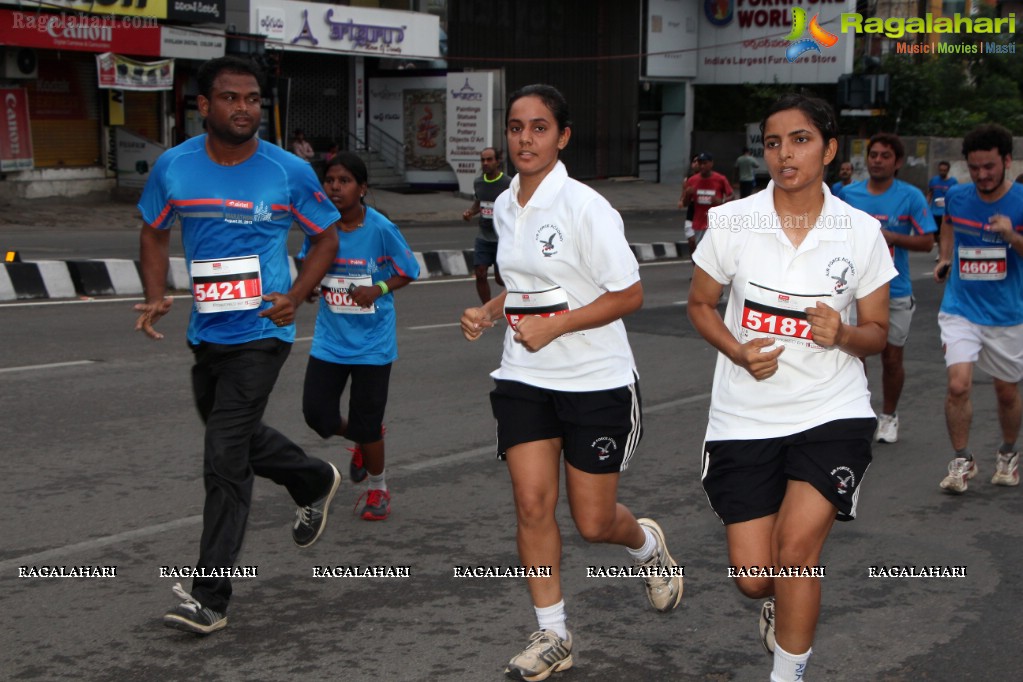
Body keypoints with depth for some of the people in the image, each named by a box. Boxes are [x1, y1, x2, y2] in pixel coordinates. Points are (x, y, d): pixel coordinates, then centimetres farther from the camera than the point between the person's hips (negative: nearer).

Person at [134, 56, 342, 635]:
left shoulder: (290, 172, -8)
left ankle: (210, 597, -3)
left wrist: (296, 295, -11)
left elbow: (326, 237, 4)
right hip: (207, 331, 5)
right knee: (239, 436, 22)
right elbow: (155, 233, 13)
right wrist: (156, 297, -3)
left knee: (225, 461, -10)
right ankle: (316, 481, 51)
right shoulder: (174, 167, -1)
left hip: (261, 333, -5)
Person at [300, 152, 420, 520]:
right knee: (316, 413, -2)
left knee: (366, 424, 2)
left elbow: (408, 272, -3)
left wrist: (378, 289, -20)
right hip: (329, 340, 4)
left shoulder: (381, 229, -13)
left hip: (372, 343, -4)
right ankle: (363, 442, 32)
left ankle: (378, 490, 28)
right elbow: (309, 262, 15)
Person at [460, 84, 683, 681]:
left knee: (594, 523, 2)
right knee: (532, 503, -3)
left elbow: (630, 295, -13)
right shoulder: (505, 207, 6)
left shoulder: (585, 207, -15)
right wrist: (489, 312, 4)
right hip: (524, 379, 5)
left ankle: (648, 544, 38)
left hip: (597, 382, -5)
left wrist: (553, 326, -20)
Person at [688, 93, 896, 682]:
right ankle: (786, 604, 41)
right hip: (745, 418, 1)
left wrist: (844, 335, -18)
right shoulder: (731, 222, -5)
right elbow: (700, 304, 8)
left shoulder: (862, 232, -4)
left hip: (833, 413, -1)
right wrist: (738, 351, -11)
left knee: (796, 548, -16)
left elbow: (877, 333, 5)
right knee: (754, 579, 1)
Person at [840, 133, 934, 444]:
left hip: (896, 292, -1)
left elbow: (927, 241, -7)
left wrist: (891, 237, -19)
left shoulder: (911, 196, -5)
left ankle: (889, 417, 27)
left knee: (892, 359, 7)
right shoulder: (848, 194, 2)